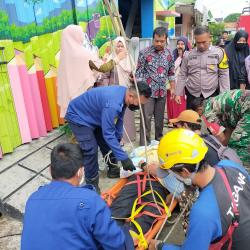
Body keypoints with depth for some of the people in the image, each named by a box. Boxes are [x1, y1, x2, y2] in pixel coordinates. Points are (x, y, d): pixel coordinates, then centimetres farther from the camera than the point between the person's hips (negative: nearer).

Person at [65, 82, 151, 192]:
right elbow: (108, 134, -35)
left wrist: (118, 138, 8)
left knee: (106, 142, 12)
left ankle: (113, 169, 31)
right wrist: (123, 158, -30)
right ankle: (92, 185, 1)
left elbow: (119, 119, 3)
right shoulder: (112, 104, -39)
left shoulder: (124, 93, -11)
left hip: (93, 115, 9)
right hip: (78, 116, -9)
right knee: (91, 150, -15)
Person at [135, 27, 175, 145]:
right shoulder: (144, 52, -9)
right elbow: (139, 73, -7)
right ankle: (144, 144, 8)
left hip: (162, 91, 4)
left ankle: (159, 139, 31)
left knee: (160, 117, 14)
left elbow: (171, 72, 12)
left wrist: (172, 88, 10)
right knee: (146, 118, -2)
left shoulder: (169, 53, 4)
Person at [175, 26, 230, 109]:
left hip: (212, 94, -1)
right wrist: (178, 93, 3)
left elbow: (224, 75, -1)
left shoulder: (219, 53, -3)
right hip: (192, 95, 1)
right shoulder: (188, 55, 2)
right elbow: (182, 75, 6)